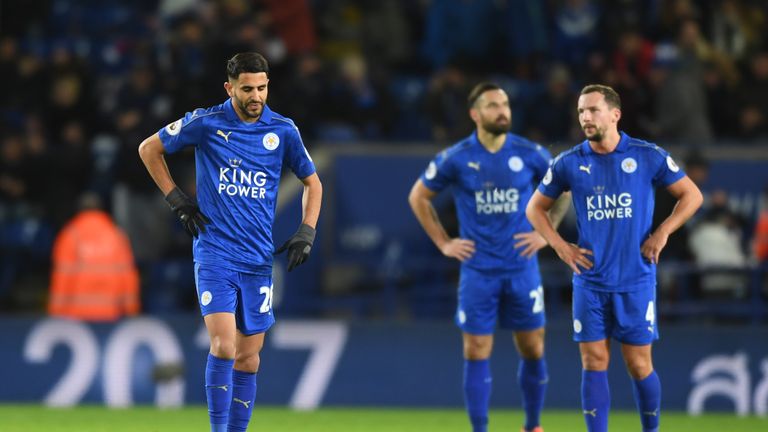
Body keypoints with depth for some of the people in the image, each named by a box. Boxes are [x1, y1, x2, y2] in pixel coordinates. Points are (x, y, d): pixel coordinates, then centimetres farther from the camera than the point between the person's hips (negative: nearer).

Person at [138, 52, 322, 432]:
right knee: (223, 345, -18)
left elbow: (312, 182, 17)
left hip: (258, 259, 3)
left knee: (248, 356, 5)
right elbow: (149, 148, 9)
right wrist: (176, 199, 3)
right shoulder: (206, 123, -4)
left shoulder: (283, 130, 4)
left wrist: (307, 231, 4)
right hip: (214, 253, -3)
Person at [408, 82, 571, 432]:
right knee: (476, 353, -2)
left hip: (522, 268, 1)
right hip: (478, 270, -1)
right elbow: (419, 197, 9)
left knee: (533, 350, 4)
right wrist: (443, 243, 4)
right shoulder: (456, 159, -4)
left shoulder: (530, 154, -2)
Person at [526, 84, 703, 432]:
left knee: (639, 365, 0)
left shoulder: (648, 156, -3)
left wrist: (662, 232, -5)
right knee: (594, 364, 0)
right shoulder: (569, 163, 2)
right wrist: (560, 246, 2)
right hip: (590, 282, 2)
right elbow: (535, 208, 14)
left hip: (636, 281, -2)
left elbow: (691, 195, 6)